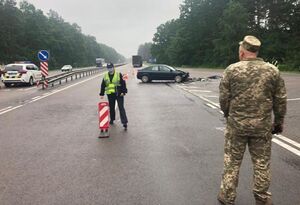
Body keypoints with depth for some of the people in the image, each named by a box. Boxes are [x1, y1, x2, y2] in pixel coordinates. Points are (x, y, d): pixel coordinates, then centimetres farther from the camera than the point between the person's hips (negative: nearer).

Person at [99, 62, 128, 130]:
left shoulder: (119, 74, -2)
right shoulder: (105, 76, 9)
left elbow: (123, 83, -3)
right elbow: (103, 86, 12)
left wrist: (123, 92, -10)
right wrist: (102, 94, 9)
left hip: (119, 94, -4)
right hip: (110, 95, 4)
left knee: (121, 108, -7)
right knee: (111, 108, 13)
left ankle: (124, 122, -9)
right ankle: (112, 119, 31)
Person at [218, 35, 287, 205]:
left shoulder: (232, 70, -6)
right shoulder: (273, 70, -1)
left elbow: (224, 98, -3)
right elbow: (281, 100, 3)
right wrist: (279, 121, 16)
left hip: (237, 124, -1)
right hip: (263, 125, 1)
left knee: (232, 162, 12)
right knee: (262, 164, 15)